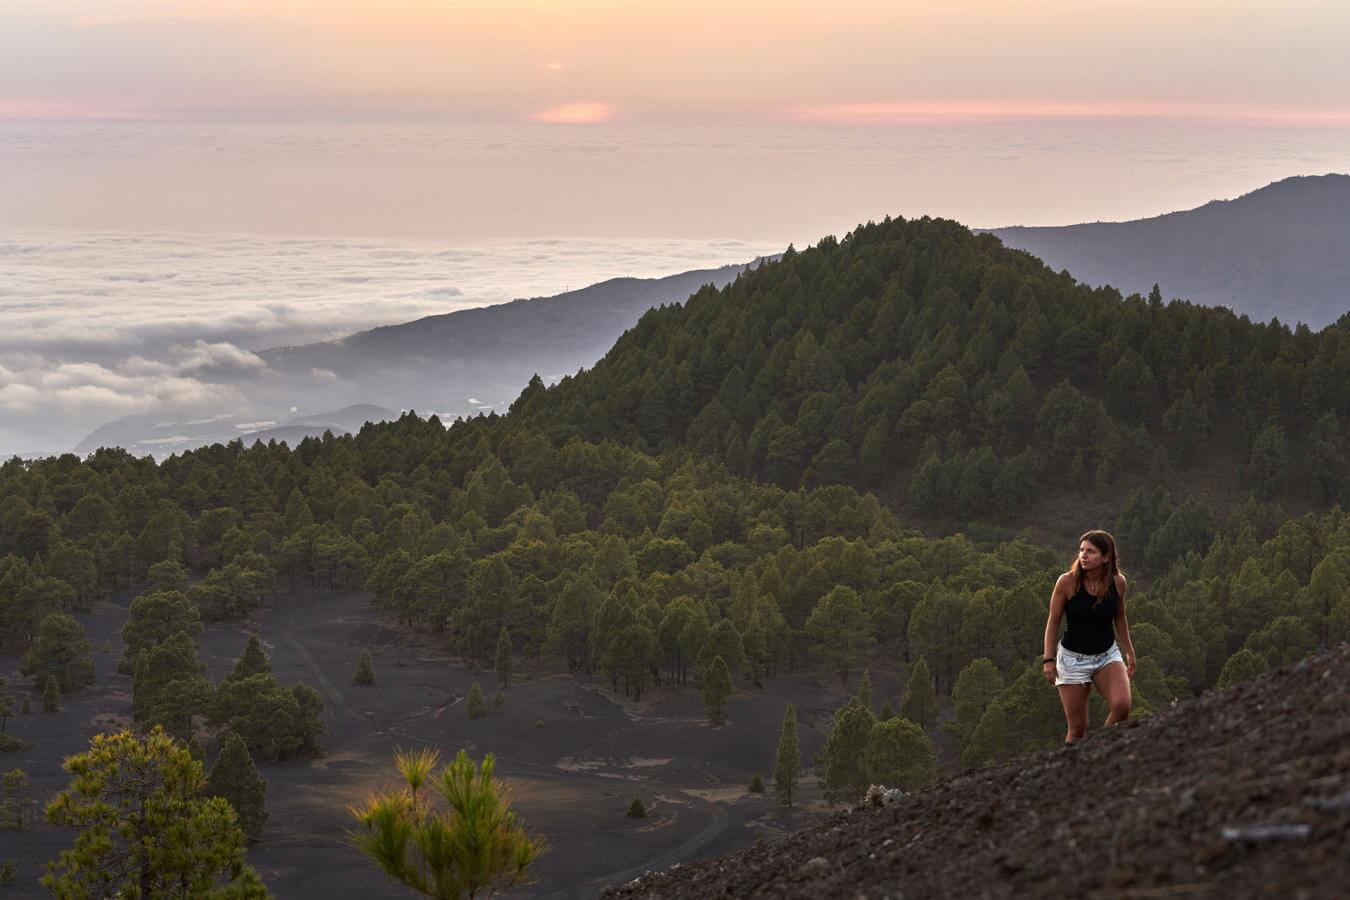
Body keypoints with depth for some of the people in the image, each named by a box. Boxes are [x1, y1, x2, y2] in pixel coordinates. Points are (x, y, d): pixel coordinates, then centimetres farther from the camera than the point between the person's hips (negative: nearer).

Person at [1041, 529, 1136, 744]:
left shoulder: (1117, 582, -5)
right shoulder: (1067, 582, -14)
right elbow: (1053, 621, -4)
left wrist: (1129, 652, 17)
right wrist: (1048, 659, -8)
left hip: (1108, 655, 2)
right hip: (1073, 658, -2)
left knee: (1122, 705, -23)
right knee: (1077, 727, -3)